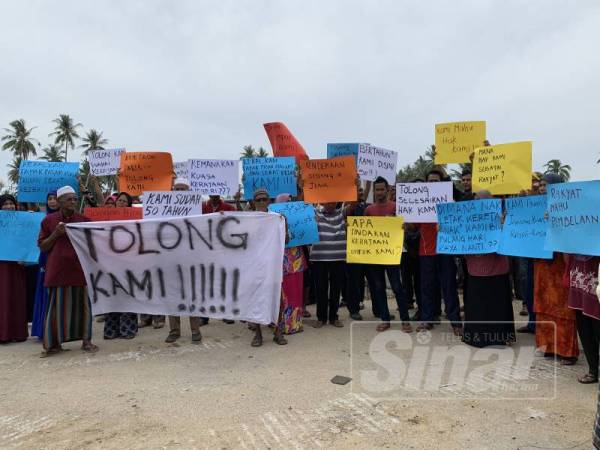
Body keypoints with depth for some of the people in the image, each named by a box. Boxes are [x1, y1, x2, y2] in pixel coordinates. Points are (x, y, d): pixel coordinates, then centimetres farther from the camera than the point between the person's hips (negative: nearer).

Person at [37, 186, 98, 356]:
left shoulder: (84, 220, 5)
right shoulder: (49, 220, 5)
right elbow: (42, 247, 6)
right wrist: (55, 234, -8)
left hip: (80, 269, 0)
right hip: (57, 270, 0)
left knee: (82, 304, 5)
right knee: (57, 306, 4)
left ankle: (86, 340, 14)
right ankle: (54, 343, 16)